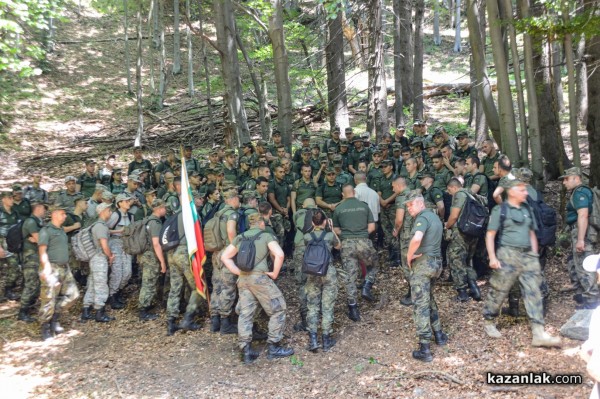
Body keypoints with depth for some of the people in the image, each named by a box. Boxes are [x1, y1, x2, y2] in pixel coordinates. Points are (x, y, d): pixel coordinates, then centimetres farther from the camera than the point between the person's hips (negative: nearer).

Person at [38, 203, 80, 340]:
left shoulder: (61, 230, 17)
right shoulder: (46, 230, -8)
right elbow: (42, 250, -15)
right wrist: (47, 268, -24)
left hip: (64, 268, 8)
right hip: (52, 269, -8)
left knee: (72, 294, 8)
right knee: (49, 300, -3)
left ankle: (55, 318, 22)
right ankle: (46, 328, 9)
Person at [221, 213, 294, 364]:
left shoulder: (240, 237, 15)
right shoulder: (267, 236, 0)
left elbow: (225, 257, 15)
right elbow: (279, 254, -14)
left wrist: (238, 272, 11)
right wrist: (275, 273, -3)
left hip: (243, 279, 5)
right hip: (260, 277, -5)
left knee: (245, 314, 10)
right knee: (278, 309, 8)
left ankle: (246, 351, 12)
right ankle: (274, 347, 10)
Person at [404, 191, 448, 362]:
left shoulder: (422, 217, -15)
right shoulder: (434, 216, 15)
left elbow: (417, 238, -33)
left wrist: (409, 255, -17)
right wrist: (416, 253, 4)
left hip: (423, 263, -9)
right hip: (436, 261, 9)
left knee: (420, 303, -4)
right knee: (429, 298, 25)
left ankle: (424, 349, -2)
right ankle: (438, 334, 33)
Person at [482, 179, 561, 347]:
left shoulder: (527, 210, 14)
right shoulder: (500, 210, -3)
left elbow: (532, 234, 19)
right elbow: (490, 235, -4)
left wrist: (534, 257, 12)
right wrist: (492, 257, -11)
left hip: (527, 255, 5)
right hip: (507, 254, -5)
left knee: (533, 292, 0)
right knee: (499, 291, 2)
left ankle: (538, 334, 2)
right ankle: (489, 322, 22)